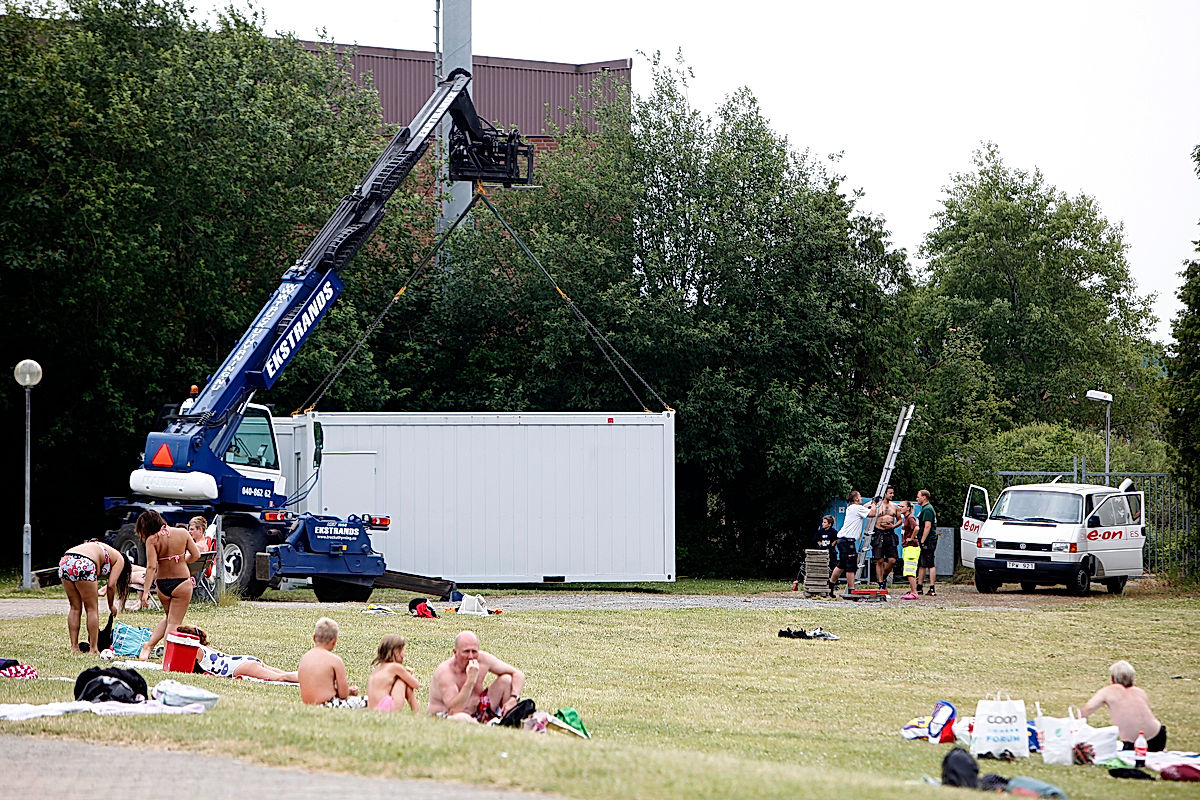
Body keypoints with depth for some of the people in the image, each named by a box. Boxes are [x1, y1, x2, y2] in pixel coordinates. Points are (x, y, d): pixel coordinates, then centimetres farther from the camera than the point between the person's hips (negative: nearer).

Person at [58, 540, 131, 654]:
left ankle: (74, 647, 18)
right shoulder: (119, 560, 18)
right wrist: (111, 606, 23)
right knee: (92, 609, 6)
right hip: (83, 565, -7)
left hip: (65, 563, 7)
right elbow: (111, 585, 10)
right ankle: (93, 649, 6)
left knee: (75, 608, 17)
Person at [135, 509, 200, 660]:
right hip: (182, 582, -1)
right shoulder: (183, 533, -3)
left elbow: (151, 567, -17)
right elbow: (196, 555, 3)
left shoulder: (152, 540, -11)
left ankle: (149, 645, 12)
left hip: (162, 584, 1)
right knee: (174, 622, 4)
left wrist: (146, 591, -15)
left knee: (168, 618, 25)